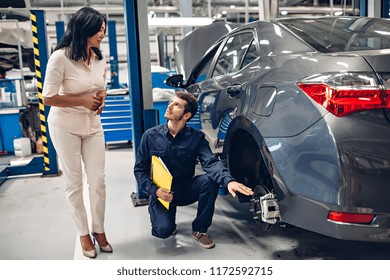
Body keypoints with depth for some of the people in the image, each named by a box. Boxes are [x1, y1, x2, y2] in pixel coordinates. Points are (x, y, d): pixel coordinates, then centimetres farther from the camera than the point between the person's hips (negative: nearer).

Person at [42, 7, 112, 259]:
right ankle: (84, 233, 23)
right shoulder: (61, 57, -20)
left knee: (98, 181, 4)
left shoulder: (100, 58, -2)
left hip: (92, 126, 5)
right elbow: (48, 98, -17)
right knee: (74, 183, 6)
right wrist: (84, 101, -18)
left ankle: (99, 230, 23)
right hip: (65, 127, -4)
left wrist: (100, 101, -7)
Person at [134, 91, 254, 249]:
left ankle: (200, 230, -6)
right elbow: (139, 169, -4)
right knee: (163, 230, -27)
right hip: (160, 193, -1)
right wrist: (155, 190, -21)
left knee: (210, 180, -27)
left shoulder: (196, 137, -8)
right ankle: (166, 219, 14)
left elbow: (211, 162, -23)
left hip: (186, 190, 2)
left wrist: (228, 180, -44)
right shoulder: (150, 136, -8)